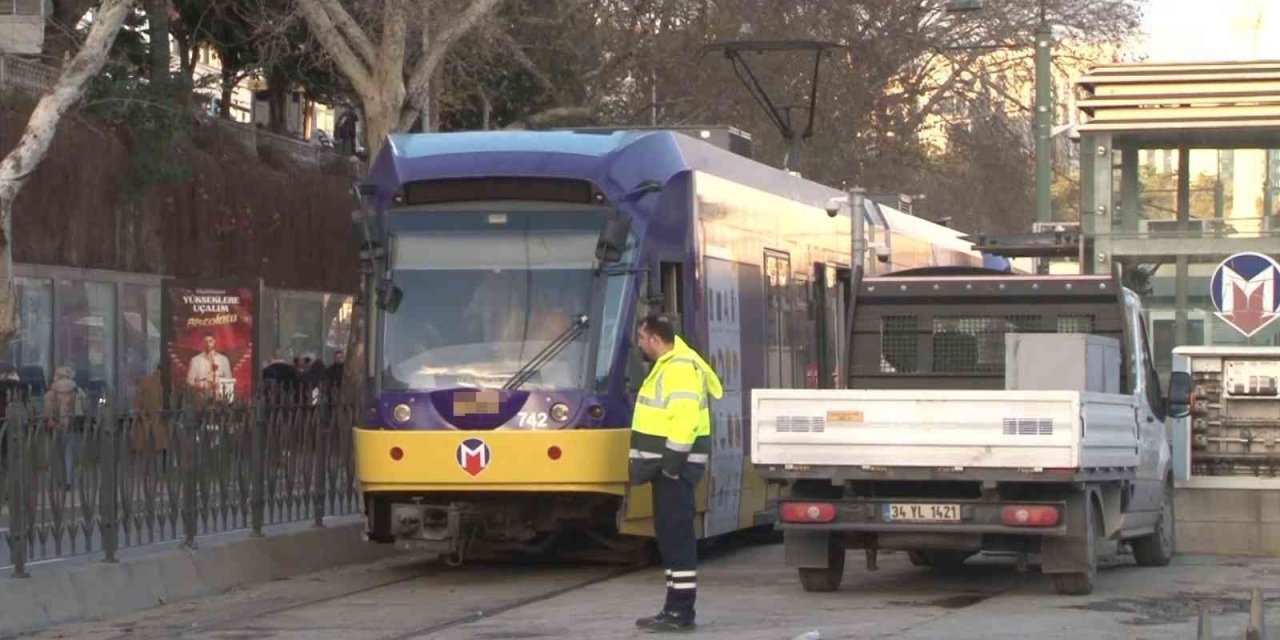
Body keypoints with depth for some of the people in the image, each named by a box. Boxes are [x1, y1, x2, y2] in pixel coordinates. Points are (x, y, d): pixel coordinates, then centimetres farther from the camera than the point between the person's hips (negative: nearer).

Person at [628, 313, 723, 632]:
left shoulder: (679, 370, -17)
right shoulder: (668, 365, 18)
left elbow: (684, 421, -26)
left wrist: (670, 463, -25)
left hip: (674, 466, -11)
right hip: (668, 463, 11)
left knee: (677, 537, -8)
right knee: (671, 535, 13)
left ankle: (680, 612, -7)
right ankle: (676, 609, 19)